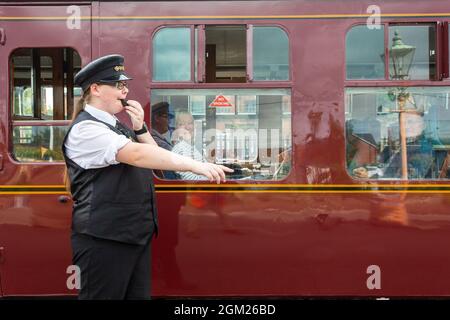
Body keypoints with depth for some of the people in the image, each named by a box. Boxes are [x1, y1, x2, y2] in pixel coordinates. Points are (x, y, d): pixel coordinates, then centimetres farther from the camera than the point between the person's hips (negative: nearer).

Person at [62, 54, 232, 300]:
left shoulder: (117, 126, 15)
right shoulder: (85, 129, -14)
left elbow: (153, 156, 16)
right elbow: (136, 155, -27)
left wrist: (140, 128, -1)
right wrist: (195, 165, -33)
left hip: (135, 233, 9)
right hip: (103, 238, -9)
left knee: (139, 295, 12)